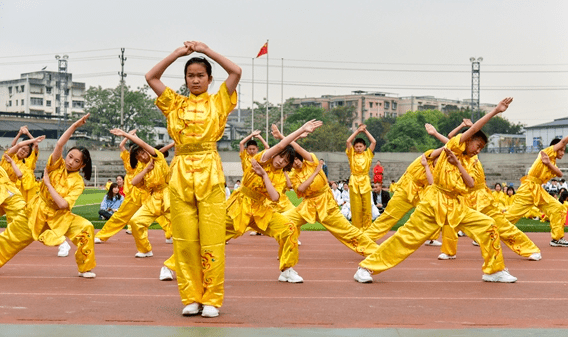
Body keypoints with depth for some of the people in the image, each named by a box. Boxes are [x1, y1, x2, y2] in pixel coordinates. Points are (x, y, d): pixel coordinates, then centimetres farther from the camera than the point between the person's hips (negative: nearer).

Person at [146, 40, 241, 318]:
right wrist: (178, 52, 7)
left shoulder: (218, 102, 9)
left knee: (211, 239, -4)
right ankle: (191, 297, 10)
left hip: (210, 173, -2)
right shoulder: (175, 104, 15)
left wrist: (206, 50, 2)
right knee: (185, 240, 1)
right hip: (181, 173, 2)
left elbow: (236, 72, -3)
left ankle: (212, 299, 3)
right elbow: (151, 77, 8)